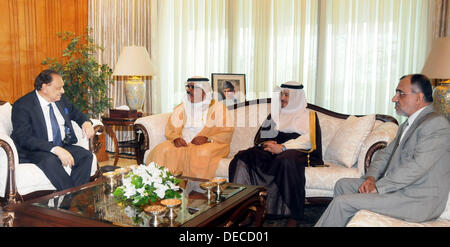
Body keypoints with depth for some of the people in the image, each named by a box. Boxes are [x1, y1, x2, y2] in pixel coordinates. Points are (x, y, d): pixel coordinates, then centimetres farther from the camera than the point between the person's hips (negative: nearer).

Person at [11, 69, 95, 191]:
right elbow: (25, 138, -22)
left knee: (86, 155, -20)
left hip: (62, 145, 6)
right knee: (50, 160, -37)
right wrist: (56, 149, -33)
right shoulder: (22, 106, -12)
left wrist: (86, 122, 1)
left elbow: (75, 112, 27)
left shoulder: (60, 99, 8)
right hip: (34, 151, -6)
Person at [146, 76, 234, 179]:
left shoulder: (218, 107, 6)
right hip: (184, 143, 3)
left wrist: (207, 138, -17)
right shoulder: (181, 108, 18)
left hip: (210, 144, -3)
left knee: (203, 152, -37)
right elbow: (171, 129, 12)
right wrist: (176, 138, -11)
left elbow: (226, 132, -2)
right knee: (162, 150, -24)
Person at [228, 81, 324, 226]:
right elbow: (259, 137, 21)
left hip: (295, 151, -4)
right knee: (242, 157, -23)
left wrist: (283, 147, -16)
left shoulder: (308, 115, 15)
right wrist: (265, 144, -5)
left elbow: (308, 140, -3)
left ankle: (293, 216, -35)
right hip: (269, 151, 5)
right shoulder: (275, 114, 29)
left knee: (286, 161, -41)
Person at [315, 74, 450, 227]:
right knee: (343, 184, 10)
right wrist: (371, 177, -3)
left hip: (417, 200, -10)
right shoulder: (407, 125, 17)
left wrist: (377, 187, -21)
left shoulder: (436, 123, -16)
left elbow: (417, 166, -25)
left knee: (343, 202, -16)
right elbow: (386, 153, 17)